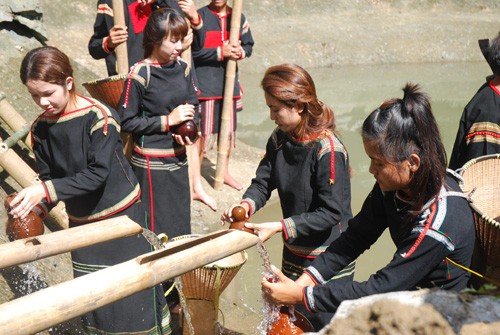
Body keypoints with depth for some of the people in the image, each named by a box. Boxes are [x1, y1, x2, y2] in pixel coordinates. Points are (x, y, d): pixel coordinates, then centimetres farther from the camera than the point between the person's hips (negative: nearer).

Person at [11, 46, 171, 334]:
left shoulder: (98, 116, -19)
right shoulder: (41, 128, -2)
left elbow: (97, 175, -24)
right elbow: (48, 179, 2)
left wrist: (46, 191, -31)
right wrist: (34, 209, -18)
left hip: (122, 216, -5)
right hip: (82, 223, 5)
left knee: (132, 295, 2)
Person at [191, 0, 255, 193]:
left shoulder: (238, 18, 7)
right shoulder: (200, 16, -6)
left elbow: (249, 45, 13)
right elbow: (192, 50, -11)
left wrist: (241, 51, -9)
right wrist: (220, 52, -20)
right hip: (205, 83, -5)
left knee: (229, 131, 14)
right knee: (204, 132, -3)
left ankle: (224, 171, 32)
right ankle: (195, 175, 12)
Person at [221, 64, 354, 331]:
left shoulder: (329, 151, -24)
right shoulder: (279, 139, -2)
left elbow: (331, 213, -24)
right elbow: (263, 182, 2)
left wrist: (278, 227, -28)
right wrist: (247, 204, -20)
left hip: (329, 261, -7)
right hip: (294, 253, 7)